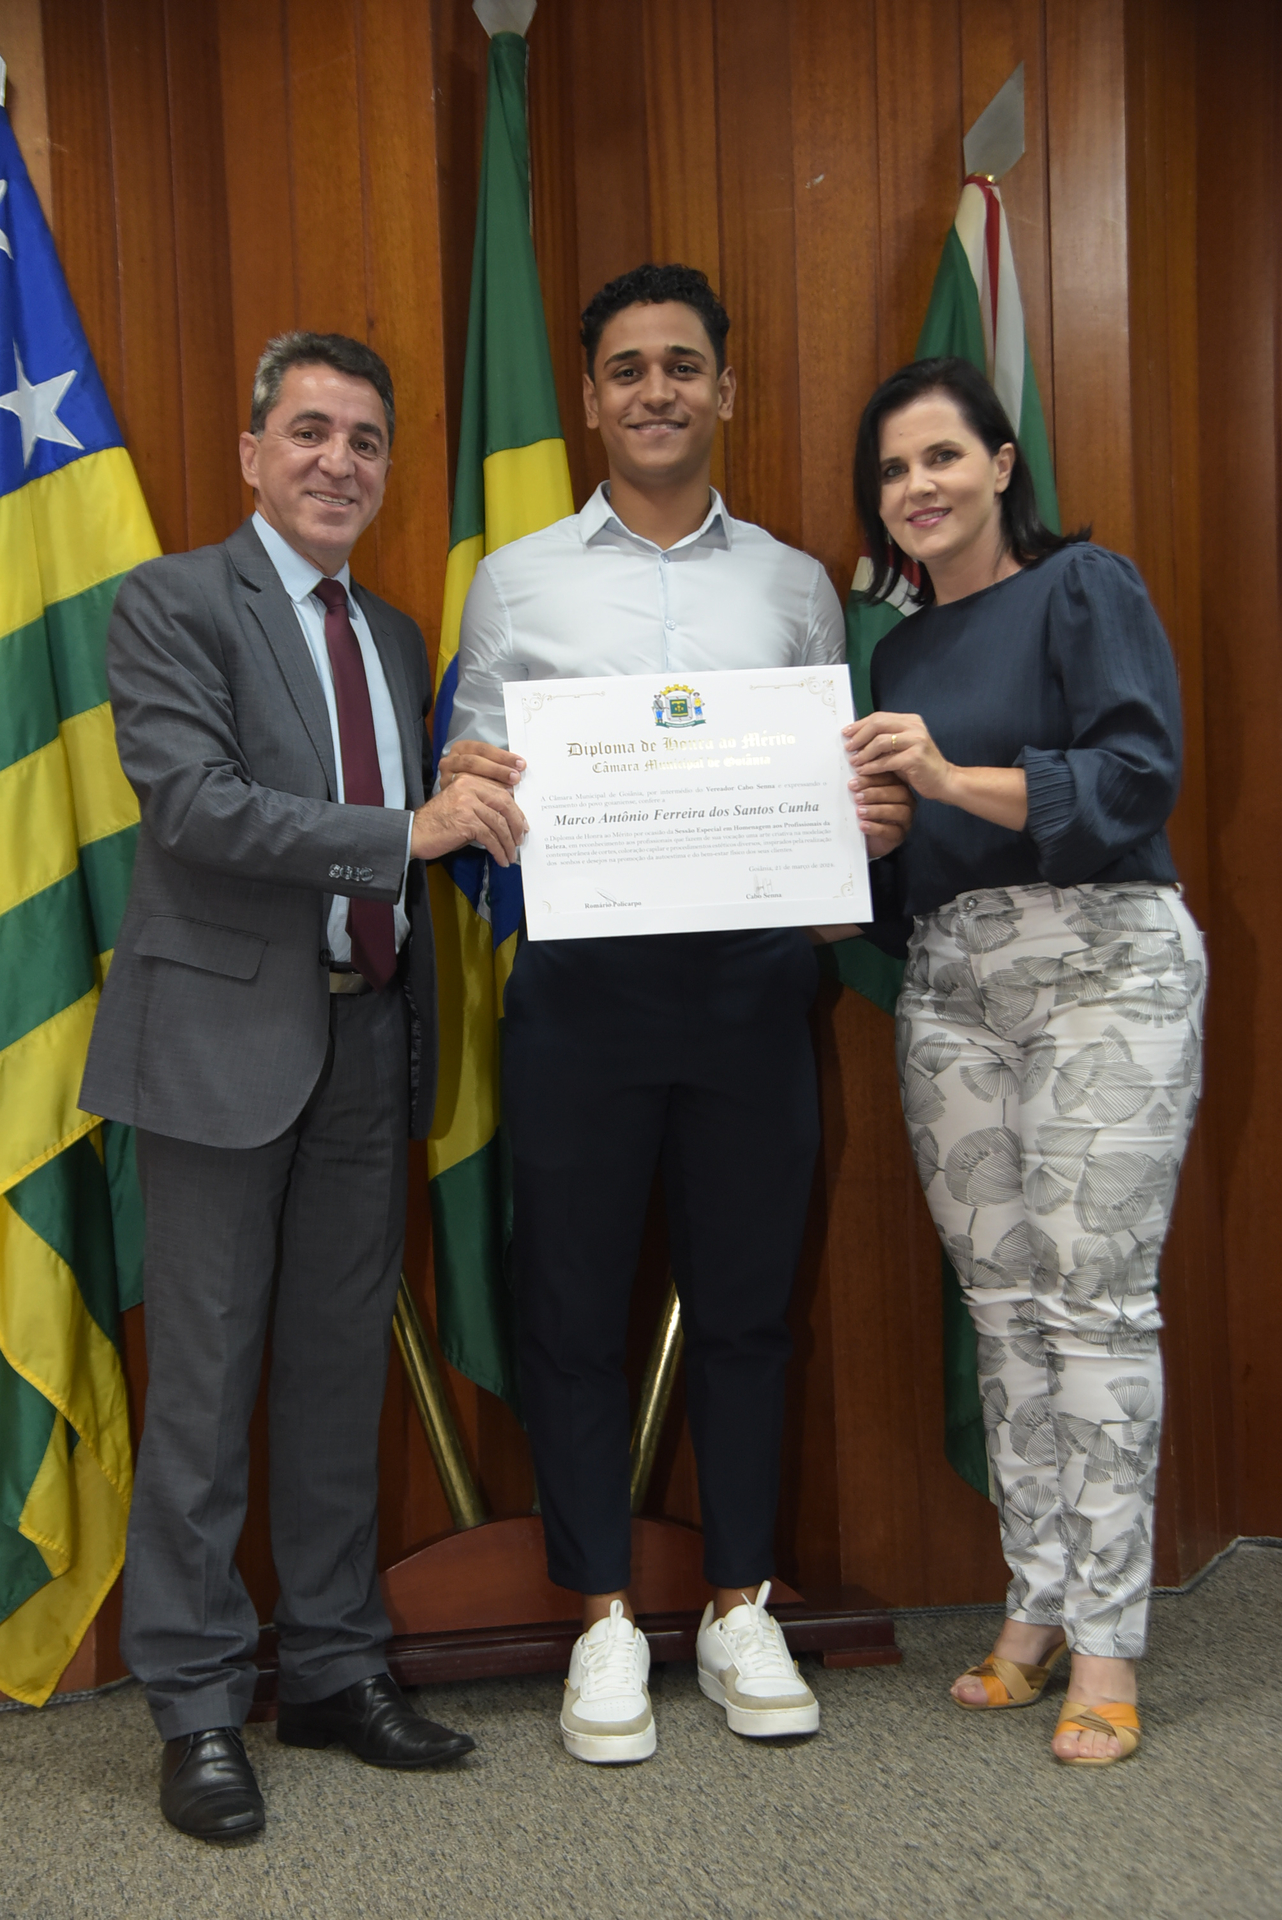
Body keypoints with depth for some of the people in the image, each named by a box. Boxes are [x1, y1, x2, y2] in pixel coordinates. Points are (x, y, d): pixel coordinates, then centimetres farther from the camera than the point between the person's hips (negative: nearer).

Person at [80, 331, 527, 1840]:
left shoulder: (396, 637, 17)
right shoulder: (171, 603, -3)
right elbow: (193, 800, -17)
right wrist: (404, 832, -22)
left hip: (367, 1035, 6)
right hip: (226, 1035, -6)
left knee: (341, 1371, 13)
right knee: (206, 1378, 2)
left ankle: (333, 1670, 26)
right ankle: (197, 1706, 15)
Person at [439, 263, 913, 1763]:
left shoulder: (796, 585, 13)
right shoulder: (513, 583, 9)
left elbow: (846, 783, 14)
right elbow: (478, 803, 8)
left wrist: (877, 820, -8)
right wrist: (463, 787, -15)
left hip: (750, 976, 1)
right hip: (581, 979, -1)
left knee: (743, 1301, 8)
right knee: (574, 1303, 4)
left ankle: (739, 1609, 24)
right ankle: (605, 1620, 20)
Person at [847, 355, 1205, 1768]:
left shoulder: (1084, 588, -1)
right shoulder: (900, 645, 19)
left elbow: (1138, 781, -13)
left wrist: (955, 778, -21)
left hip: (1099, 959, -6)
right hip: (948, 979, 6)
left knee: (1094, 1298, -6)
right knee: (1002, 1305, 7)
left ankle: (1105, 1638, 3)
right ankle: (1035, 1606, 17)